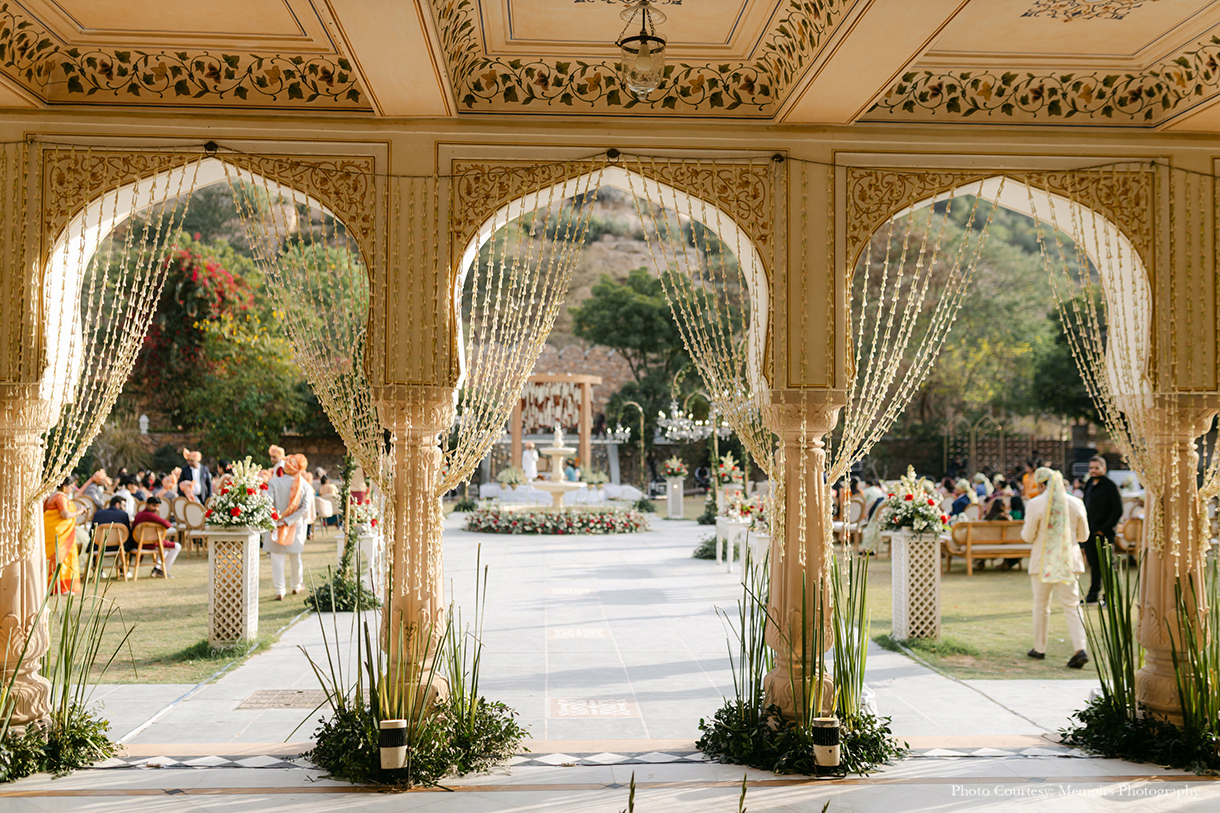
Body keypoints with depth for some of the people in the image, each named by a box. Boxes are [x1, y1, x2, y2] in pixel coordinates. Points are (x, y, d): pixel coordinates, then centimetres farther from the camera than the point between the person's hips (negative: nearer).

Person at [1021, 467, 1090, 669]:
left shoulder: (1035, 504, -10)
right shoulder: (1076, 503, 0)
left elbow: (1028, 536, -6)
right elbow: (1083, 535, 8)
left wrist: (1025, 531, 16)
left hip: (1043, 562, -2)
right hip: (1069, 561, 2)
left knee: (1041, 606, 12)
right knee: (1072, 607, 4)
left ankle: (1039, 648, 22)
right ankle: (1080, 649, -11)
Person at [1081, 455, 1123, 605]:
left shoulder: (1110, 486, -7)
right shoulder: (1089, 485, 14)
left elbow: (1118, 510, -11)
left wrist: (1104, 529, -13)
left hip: (1104, 533, -6)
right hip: (1090, 532, 7)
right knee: (1093, 563, 12)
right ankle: (1093, 595, 19)